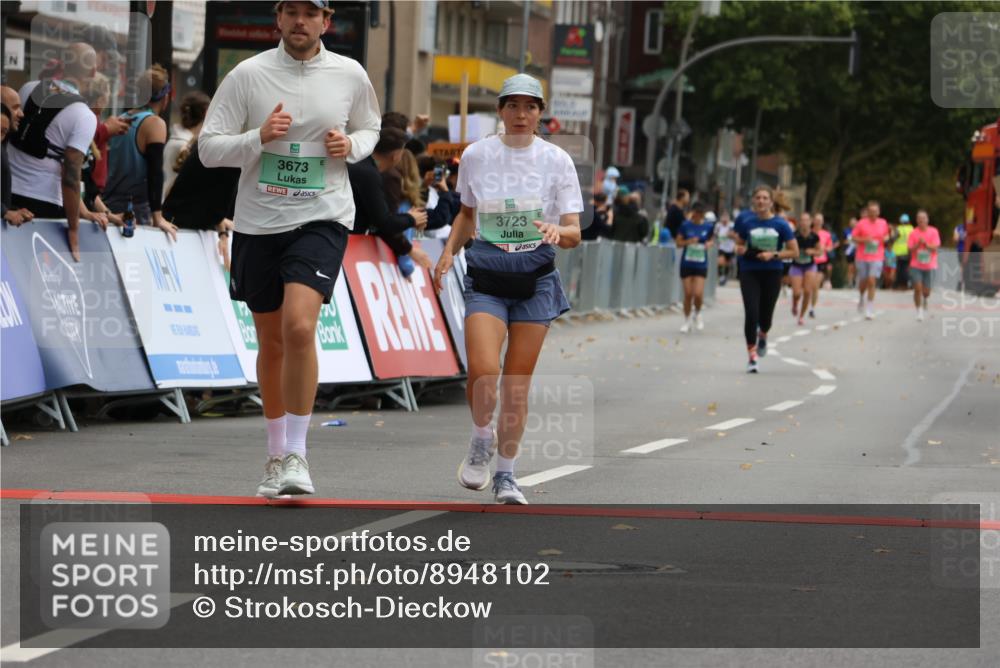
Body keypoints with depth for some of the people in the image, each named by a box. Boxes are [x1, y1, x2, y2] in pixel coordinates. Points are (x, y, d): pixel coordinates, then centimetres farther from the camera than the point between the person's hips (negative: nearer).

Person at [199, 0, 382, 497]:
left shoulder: (350, 75, 0)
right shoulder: (248, 74, -4)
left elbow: (369, 128, 19)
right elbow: (208, 148, -3)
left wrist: (350, 145, -4)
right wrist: (259, 137, -20)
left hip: (322, 218, -1)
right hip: (257, 222, 2)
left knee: (299, 328, -22)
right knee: (271, 341, 11)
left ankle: (296, 454, -14)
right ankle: (276, 454, 30)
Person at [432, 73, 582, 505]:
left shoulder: (557, 160, -1)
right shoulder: (476, 155, 3)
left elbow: (574, 233, -2)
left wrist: (558, 232, -25)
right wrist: (449, 251, 5)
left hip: (536, 279, 0)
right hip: (486, 277, 0)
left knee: (517, 384, 1)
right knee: (482, 370, -19)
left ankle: (506, 476, 15)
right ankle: (481, 439, 11)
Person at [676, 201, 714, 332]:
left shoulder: (708, 226, -2)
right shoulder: (686, 226, -3)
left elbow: (711, 240, 13)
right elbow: (679, 243, 1)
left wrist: (709, 244, -10)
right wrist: (688, 241, -18)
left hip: (701, 265, 0)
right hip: (687, 264, 0)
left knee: (698, 294, -11)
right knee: (688, 294, 1)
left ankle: (697, 315, 20)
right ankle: (687, 321, 20)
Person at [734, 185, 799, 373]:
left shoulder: (780, 224, -5)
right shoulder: (746, 222, 0)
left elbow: (794, 252, -3)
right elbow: (739, 244, 15)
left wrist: (774, 255, -17)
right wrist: (740, 250, -9)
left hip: (772, 273, 0)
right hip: (749, 273, 0)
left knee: (766, 316, 9)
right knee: (751, 314, -13)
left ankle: (763, 336, 47)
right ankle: (752, 356, -5)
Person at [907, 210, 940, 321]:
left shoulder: (933, 232, 1)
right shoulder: (913, 233, 1)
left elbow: (935, 248, -7)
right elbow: (910, 249, -3)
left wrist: (925, 244, -22)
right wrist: (918, 244, -19)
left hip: (930, 266, 0)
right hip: (916, 266, 0)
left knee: (926, 291, 4)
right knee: (917, 288, -13)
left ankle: (925, 301, 40)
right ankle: (919, 311, 1)